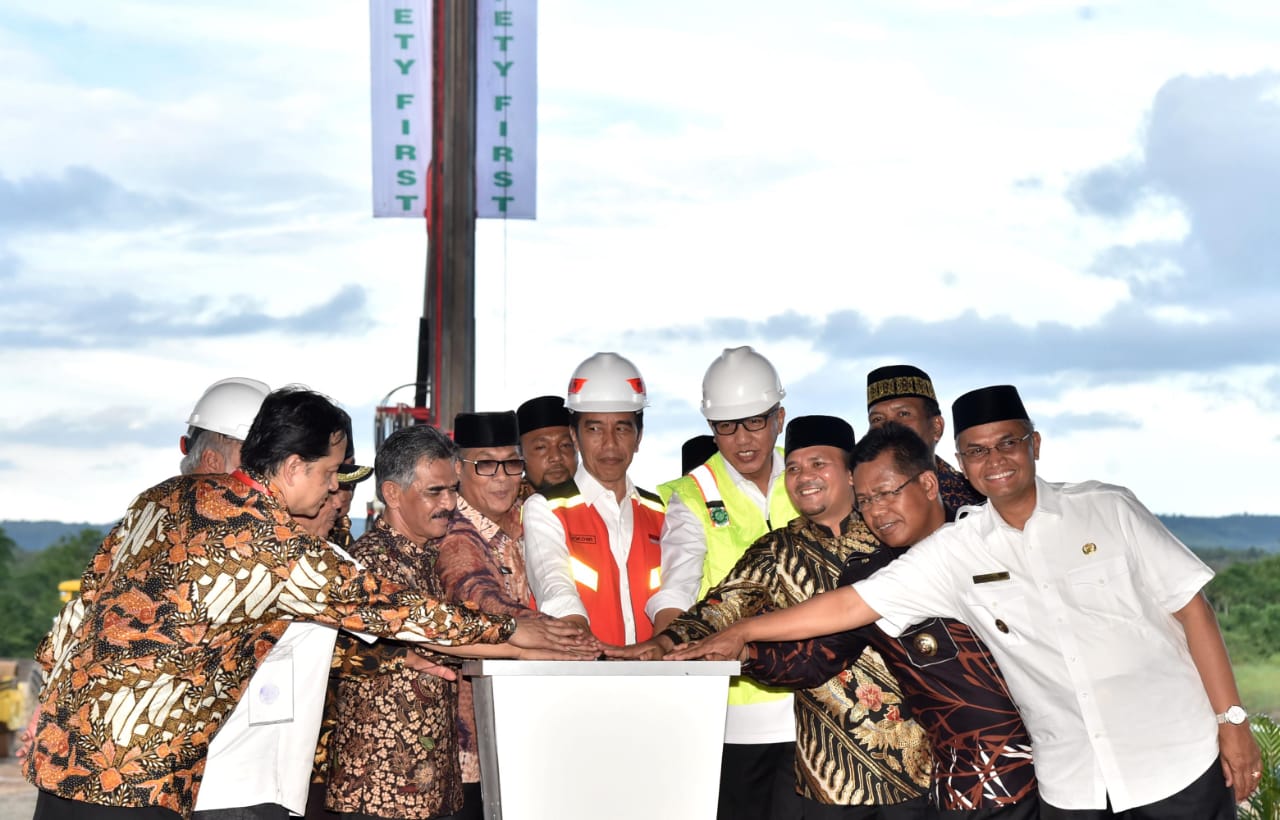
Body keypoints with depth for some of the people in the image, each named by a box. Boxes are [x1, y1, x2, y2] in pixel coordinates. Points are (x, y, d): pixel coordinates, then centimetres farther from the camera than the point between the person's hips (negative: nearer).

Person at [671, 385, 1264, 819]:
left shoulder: (1106, 509, -2)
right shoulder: (958, 551, 2)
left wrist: (1231, 718, -4)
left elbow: (1189, 605, 0)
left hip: (1176, 761, -1)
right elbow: (851, 604, 2)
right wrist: (741, 633, -2)